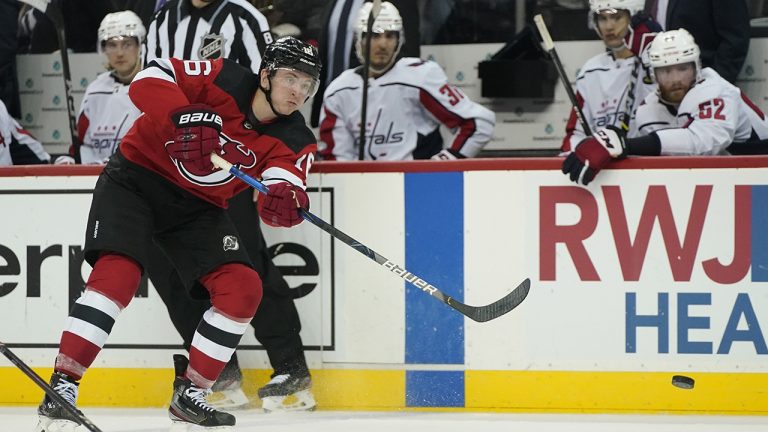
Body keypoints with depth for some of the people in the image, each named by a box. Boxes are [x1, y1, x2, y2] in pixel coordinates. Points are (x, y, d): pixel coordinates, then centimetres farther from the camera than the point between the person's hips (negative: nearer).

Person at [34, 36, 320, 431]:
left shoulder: (294, 139, -5)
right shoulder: (223, 81, -17)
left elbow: (285, 174, -21)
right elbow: (150, 78, -22)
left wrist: (285, 198, -45)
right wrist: (185, 116, -39)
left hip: (197, 207, 5)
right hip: (137, 178, -5)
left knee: (243, 289, -9)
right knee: (117, 273, -24)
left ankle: (189, 395, 5)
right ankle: (61, 389, -21)